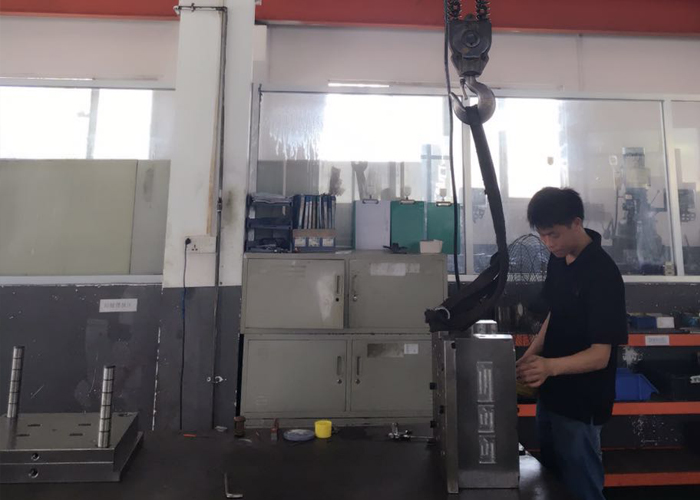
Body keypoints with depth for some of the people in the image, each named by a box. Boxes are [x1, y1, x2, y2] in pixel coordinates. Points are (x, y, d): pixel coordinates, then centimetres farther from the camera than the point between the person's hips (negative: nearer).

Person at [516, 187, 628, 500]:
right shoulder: (558, 259, 1)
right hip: (550, 394, 7)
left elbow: (600, 355, -24)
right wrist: (529, 357, -3)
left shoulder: (603, 275, -23)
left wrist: (551, 366, -41)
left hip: (580, 404, -7)